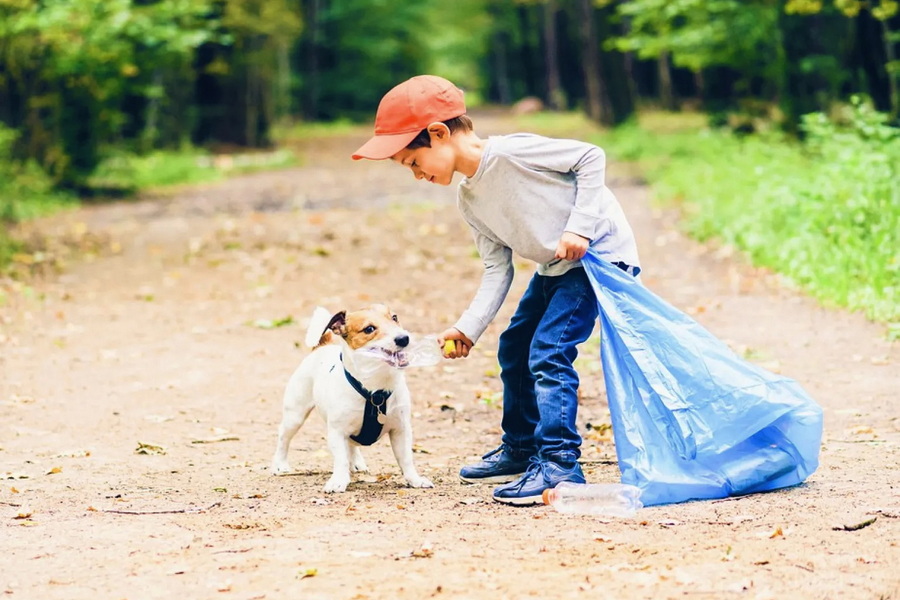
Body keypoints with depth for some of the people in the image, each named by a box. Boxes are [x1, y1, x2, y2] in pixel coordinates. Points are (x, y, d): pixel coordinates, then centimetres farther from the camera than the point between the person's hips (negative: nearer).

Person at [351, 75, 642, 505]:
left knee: (548, 352, -18)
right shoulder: (469, 201, 3)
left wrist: (579, 227, -25)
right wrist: (468, 328, -6)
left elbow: (591, 158, -19)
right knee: (514, 348, 17)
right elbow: (497, 270, 4)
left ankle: (558, 464, -16)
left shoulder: (509, 153, -23)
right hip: (554, 268, 10)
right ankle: (520, 449, 34)